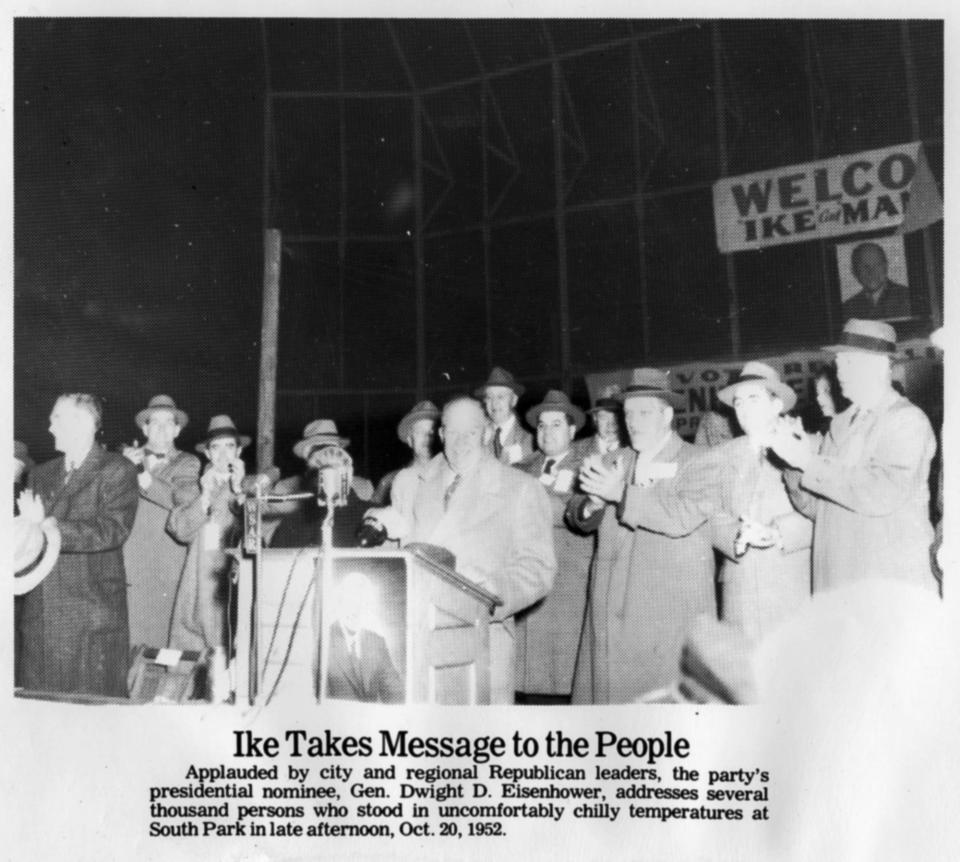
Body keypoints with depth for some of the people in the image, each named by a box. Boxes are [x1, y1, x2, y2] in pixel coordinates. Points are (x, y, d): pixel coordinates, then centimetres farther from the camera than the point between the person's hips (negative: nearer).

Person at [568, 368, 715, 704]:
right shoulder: (612, 462, 15)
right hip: (612, 608, 4)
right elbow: (577, 515, 9)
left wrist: (621, 494, -24)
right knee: (608, 689, 2)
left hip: (673, 606, -4)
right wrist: (590, 505, -14)